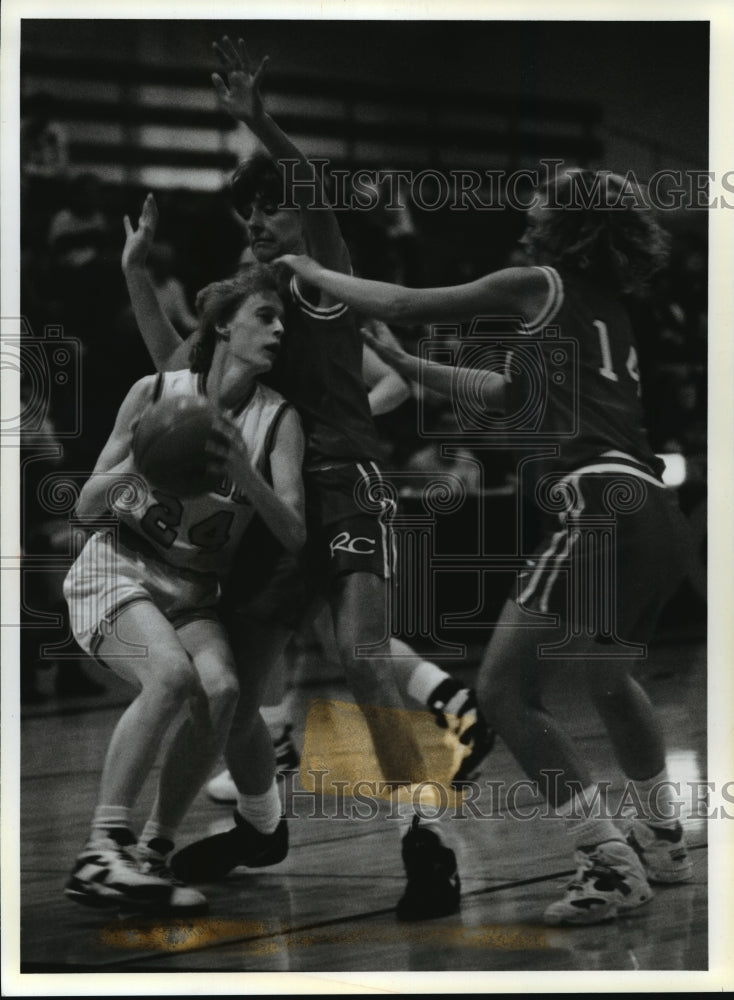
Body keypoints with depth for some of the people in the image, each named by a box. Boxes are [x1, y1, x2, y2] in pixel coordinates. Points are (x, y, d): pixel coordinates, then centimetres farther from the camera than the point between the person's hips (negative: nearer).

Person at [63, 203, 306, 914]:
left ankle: (154, 854, -14)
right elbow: (86, 507, 1)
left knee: (222, 688, -28)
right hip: (115, 569, -3)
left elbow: (294, 537, -10)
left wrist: (242, 475, -25)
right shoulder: (156, 393, -4)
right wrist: (134, 467, -20)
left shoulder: (278, 419, -2)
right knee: (173, 673, -32)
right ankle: (101, 852, -31)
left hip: (194, 590, 3)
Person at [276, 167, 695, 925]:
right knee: (611, 678, 30)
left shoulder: (539, 286, 2)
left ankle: (612, 866, -10)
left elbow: (400, 305, 6)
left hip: (600, 507, -9)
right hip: (658, 518, 9)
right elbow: (508, 394, 33)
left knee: (505, 690, -6)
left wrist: (311, 272, 20)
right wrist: (403, 365, 37)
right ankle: (662, 841, 41)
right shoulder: (607, 311, 24)